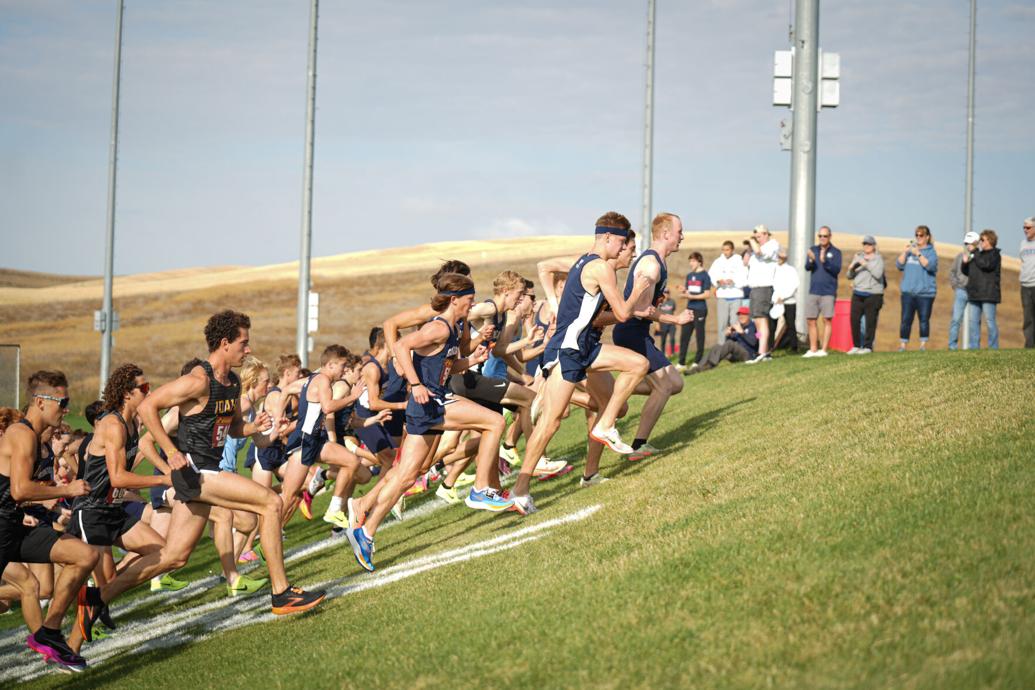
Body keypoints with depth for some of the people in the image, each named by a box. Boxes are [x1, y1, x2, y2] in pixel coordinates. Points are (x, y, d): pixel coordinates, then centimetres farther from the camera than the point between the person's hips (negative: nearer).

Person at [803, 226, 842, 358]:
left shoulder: (835, 252, 1)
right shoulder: (813, 249, 12)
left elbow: (837, 269, -12)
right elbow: (807, 267, 0)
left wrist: (824, 261, -26)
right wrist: (811, 260, -22)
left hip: (828, 292, -4)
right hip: (813, 291, 4)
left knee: (827, 320, -5)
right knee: (811, 321, 4)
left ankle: (823, 349, -3)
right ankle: (813, 349, 12)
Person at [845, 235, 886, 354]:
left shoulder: (878, 259, 1)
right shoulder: (858, 257, 13)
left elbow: (878, 274, -15)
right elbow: (850, 276, 13)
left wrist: (866, 264, -19)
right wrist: (851, 269, -8)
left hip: (873, 294, -4)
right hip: (858, 294, 4)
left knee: (870, 321, -4)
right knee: (854, 319, -2)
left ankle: (868, 346, 2)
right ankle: (856, 346, 7)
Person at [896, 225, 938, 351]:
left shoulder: (931, 252, 3)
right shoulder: (910, 249, 14)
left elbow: (930, 266, -14)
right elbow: (899, 265, 7)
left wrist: (918, 254, -18)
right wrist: (904, 252, -7)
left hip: (925, 292, -3)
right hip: (908, 292, 3)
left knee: (924, 319, -1)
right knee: (906, 319, -1)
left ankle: (923, 344, 6)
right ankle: (902, 344, 2)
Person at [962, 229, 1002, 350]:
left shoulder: (994, 254, -2)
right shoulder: (978, 254, 19)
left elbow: (985, 264, -21)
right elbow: (967, 272, 23)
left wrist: (974, 252, -12)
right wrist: (965, 262, 2)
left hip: (988, 294, -7)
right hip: (974, 294, 7)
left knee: (989, 321, -7)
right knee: (973, 321, 5)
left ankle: (993, 347, -3)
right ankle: (974, 347, 9)